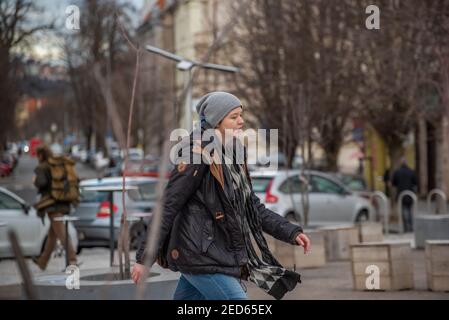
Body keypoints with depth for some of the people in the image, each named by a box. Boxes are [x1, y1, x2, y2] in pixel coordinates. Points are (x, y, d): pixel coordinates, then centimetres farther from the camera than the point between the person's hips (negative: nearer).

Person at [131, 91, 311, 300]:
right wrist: (144, 257, -15)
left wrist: (291, 232, 7)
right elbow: (167, 206, -14)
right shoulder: (198, 156, -14)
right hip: (198, 254, -8)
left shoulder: (232, 157, 11)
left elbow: (253, 207, 17)